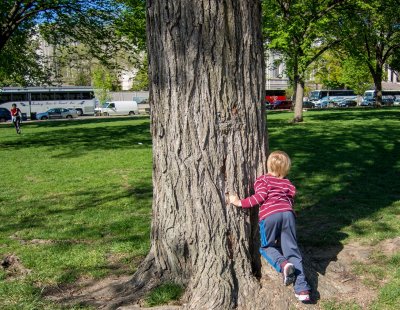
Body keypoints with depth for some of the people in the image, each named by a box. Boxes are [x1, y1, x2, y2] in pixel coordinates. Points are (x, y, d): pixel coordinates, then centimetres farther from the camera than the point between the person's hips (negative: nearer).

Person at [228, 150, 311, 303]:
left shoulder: (262, 180, 15)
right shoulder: (288, 184, 27)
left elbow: (260, 197, -1)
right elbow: (290, 201, 21)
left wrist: (240, 203, 2)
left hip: (269, 215, -3)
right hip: (287, 213, 3)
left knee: (266, 247, 20)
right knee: (292, 250, 9)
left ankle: (282, 264, -11)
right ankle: (302, 289, -2)